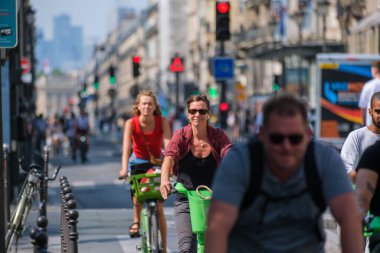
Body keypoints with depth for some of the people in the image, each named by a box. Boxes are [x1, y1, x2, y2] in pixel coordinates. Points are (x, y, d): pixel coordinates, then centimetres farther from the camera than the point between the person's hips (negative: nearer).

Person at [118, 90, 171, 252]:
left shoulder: (162, 122, -18)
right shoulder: (131, 123, -18)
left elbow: (168, 145, -28)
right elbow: (126, 147, -29)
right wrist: (124, 169, -43)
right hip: (138, 161, 1)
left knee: (159, 208, -6)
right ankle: (136, 221, 1)